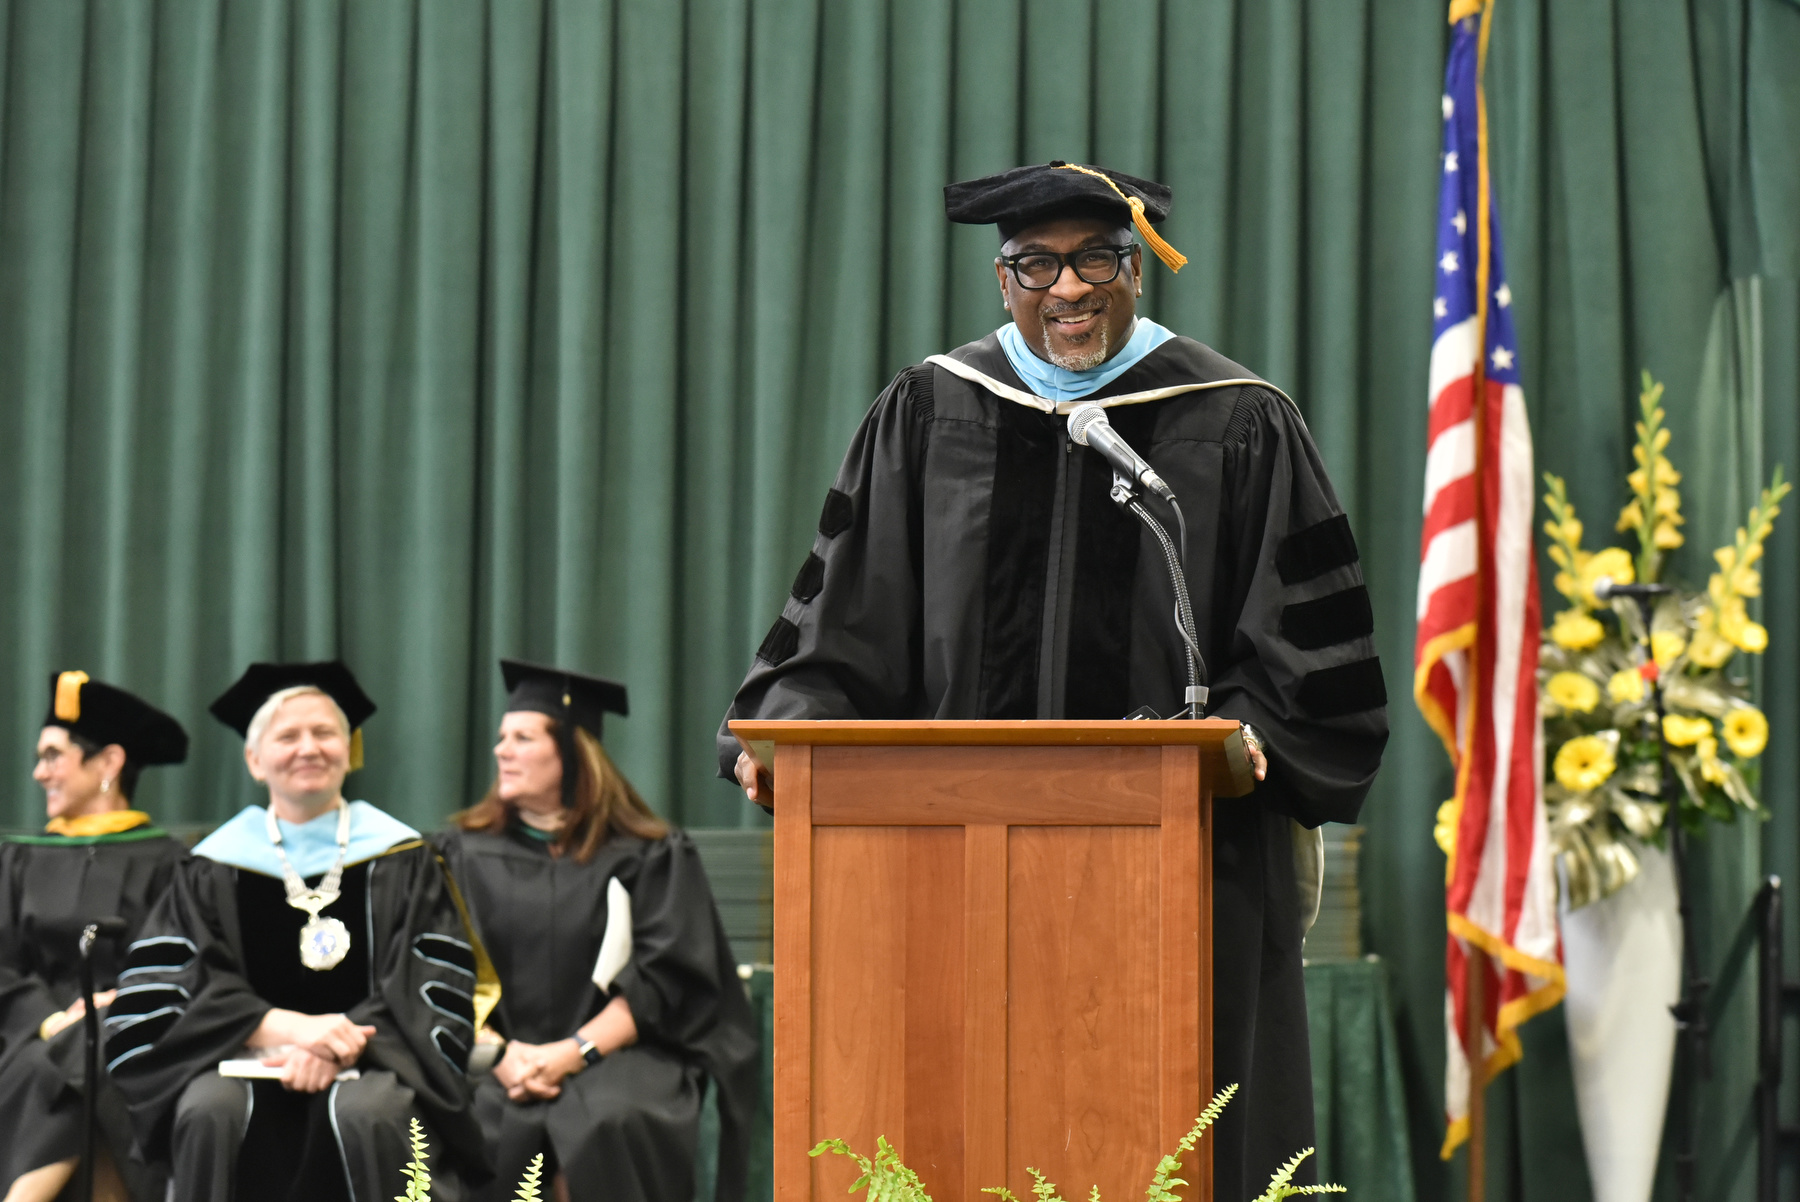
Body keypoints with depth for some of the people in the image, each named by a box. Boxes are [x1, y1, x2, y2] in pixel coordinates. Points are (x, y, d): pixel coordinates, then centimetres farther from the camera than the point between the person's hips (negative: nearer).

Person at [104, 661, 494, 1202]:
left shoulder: (398, 859, 10)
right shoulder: (216, 868, 11)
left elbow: (434, 985, 2)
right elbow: (167, 987, 0)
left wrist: (343, 1047, -17)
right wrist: (291, 1028, -17)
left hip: (368, 1057, -1)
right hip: (247, 1057, 1)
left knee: (366, 1113, -35)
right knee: (210, 1111, -33)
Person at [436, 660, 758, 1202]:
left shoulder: (649, 857, 6)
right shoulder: (466, 852, 14)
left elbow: (663, 981, -1)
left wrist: (574, 1052, -13)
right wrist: (496, 1055, -13)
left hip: (613, 1053, -2)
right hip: (500, 1059, 2)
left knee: (606, 1123, -36)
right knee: (472, 1125, -32)